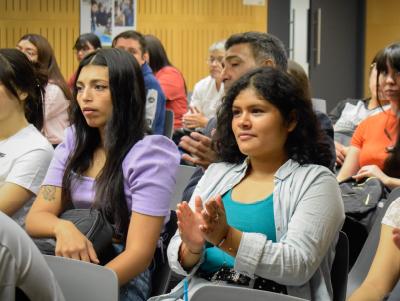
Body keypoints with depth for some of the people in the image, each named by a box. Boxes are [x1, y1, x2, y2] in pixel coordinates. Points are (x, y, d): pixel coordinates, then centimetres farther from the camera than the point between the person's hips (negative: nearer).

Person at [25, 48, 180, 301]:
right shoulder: (73, 144, 10)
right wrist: (62, 227, -22)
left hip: (123, 277, -5)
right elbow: (35, 218, 2)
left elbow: (139, 253, -15)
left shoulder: (148, 154, -8)